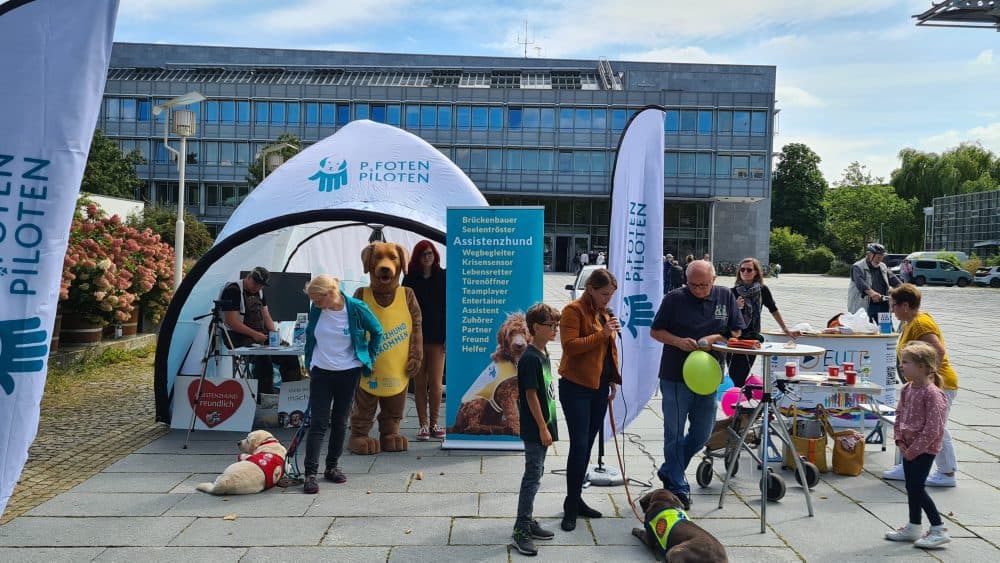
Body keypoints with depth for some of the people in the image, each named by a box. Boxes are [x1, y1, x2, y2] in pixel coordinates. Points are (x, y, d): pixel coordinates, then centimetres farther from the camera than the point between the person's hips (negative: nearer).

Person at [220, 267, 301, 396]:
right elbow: (232, 322, -17)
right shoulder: (233, 290, -11)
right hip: (239, 337, -8)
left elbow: (266, 316, 18)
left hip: (260, 335, 8)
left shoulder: (259, 292, 14)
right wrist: (254, 334, -22)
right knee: (263, 356, -34)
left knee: (289, 355, -7)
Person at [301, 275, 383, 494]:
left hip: (349, 373, -1)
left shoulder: (356, 308, -14)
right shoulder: (316, 310, -6)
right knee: (318, 423, -3)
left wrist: (368, 359, 2)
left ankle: (332, 466, 23)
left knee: (340, 422, 10)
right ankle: (310, 473, -1)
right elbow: (309, 335, 12)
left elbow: (377, 332, 0)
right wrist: (309, 362, 11)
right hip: (321, 372, 1)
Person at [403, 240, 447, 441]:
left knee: (435, 384, -2)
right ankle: (423, 424, 13)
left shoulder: (443, 277, 5)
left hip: (437, 338, -1)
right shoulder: (410, 279, 6)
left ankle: (434, 423, 11)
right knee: (419, 384, 5)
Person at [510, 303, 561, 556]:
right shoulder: (530, 358, -19)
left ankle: (528, 521, 27)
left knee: (535, 474, 16)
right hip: (534, 429, -9)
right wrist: (543, 428, -18)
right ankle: (521, 531, 4)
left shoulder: (543, 354, 10)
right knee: (532, 476, -4)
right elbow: (530, 395, -20)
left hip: (543, 426, 9)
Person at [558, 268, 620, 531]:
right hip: (576, 387, -7)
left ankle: (576, 500, 23)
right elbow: (570, 345, -22)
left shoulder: (604, 313, 14)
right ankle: (571, 507, 2)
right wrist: (602, 334, -25)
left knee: (587, 445, 12)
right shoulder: (574, 310, -11)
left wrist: (613, 379, 17)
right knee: (579, 445, -8)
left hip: (599, 387, 8)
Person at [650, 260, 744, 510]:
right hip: (675, 376, -3)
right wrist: (678, 341, -17)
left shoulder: (726, 297, 3)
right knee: (675, 434, 4)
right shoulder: (674, 299, -5)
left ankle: (669, 471, 33)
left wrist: (717, 338, -11)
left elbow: (738, 331, 8)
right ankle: (678, 488, 17)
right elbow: (655, 331, 0)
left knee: (702, 434, 12)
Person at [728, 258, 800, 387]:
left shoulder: (762, 290, 1)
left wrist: (786, 330, 16)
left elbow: (774, 311, 12)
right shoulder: (733, 292, -3)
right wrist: (735, 307, -21)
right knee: (734, 376, -5)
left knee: (742, 376, 4)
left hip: (752, 338, 1)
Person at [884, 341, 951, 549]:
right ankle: (913, 527, 27)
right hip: (909, 447, 8)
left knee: (916, 487, -7)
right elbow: (899, 415, 14)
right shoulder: (907, 389, 4)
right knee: (911, 487, 14)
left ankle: (939, 530, 5)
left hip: (925, 448, -8)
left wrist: (914, 449, -17)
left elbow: (933, 429, -22)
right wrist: (900, 440, 3)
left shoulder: (932, 393, -22)